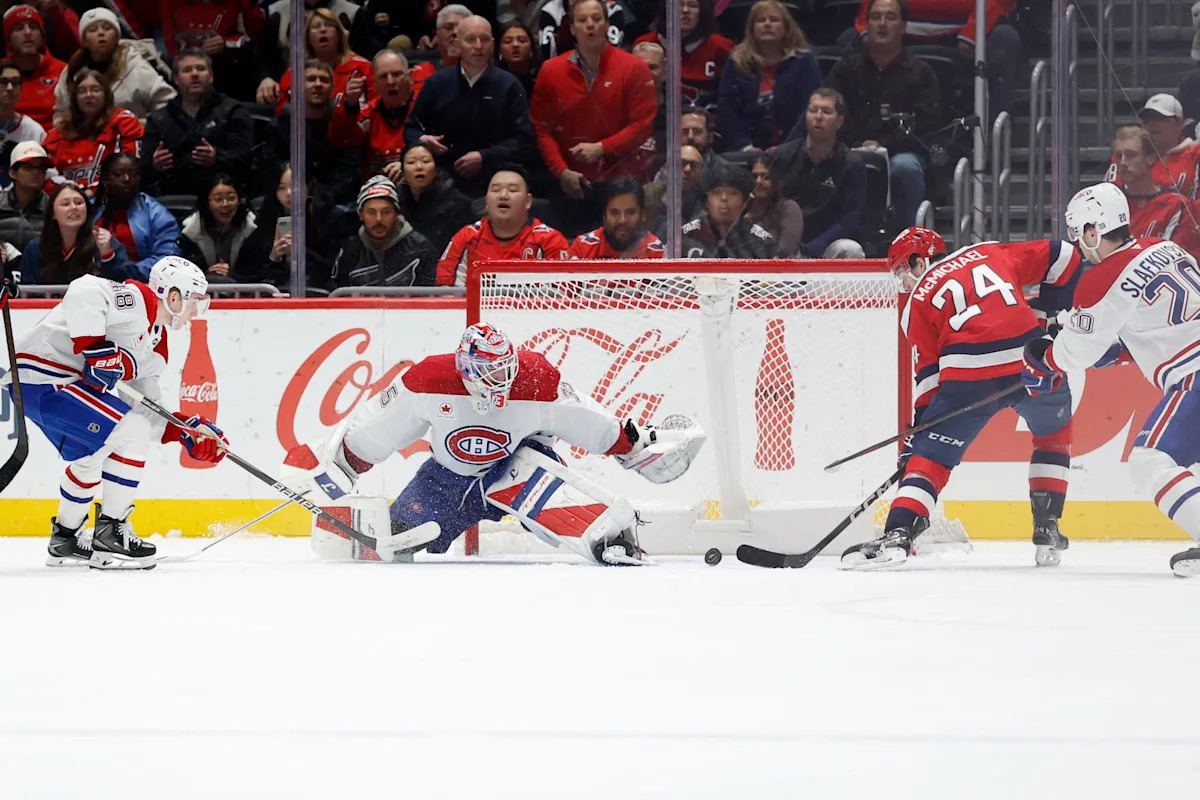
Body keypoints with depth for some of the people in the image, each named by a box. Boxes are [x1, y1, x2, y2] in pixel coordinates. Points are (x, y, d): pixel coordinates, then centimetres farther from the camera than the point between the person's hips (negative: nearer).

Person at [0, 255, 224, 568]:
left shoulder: (155, 344, 19)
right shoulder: (136, 299, -11)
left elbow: (151, 415, 20)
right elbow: (84, 291, -28)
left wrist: (186, 430, 6)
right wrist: (96, 347, -29)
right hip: (40, 377, -11)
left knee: (90, 455, 26)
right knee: (132, 433, -13)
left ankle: (65, 538, 41)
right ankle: (110, 535, -8)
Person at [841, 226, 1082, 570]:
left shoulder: (919, 299, 17)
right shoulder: (992, 253, 25)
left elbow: (929, 373, 11)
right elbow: (1062, 257, 21)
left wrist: (918, 431, 14)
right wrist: (1047, 312, 30)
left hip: (968, 375, -3)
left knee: (930, 456, 6)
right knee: (1054, 435, 29)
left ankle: (897, 535, -13)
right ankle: (1047, 529, 22)